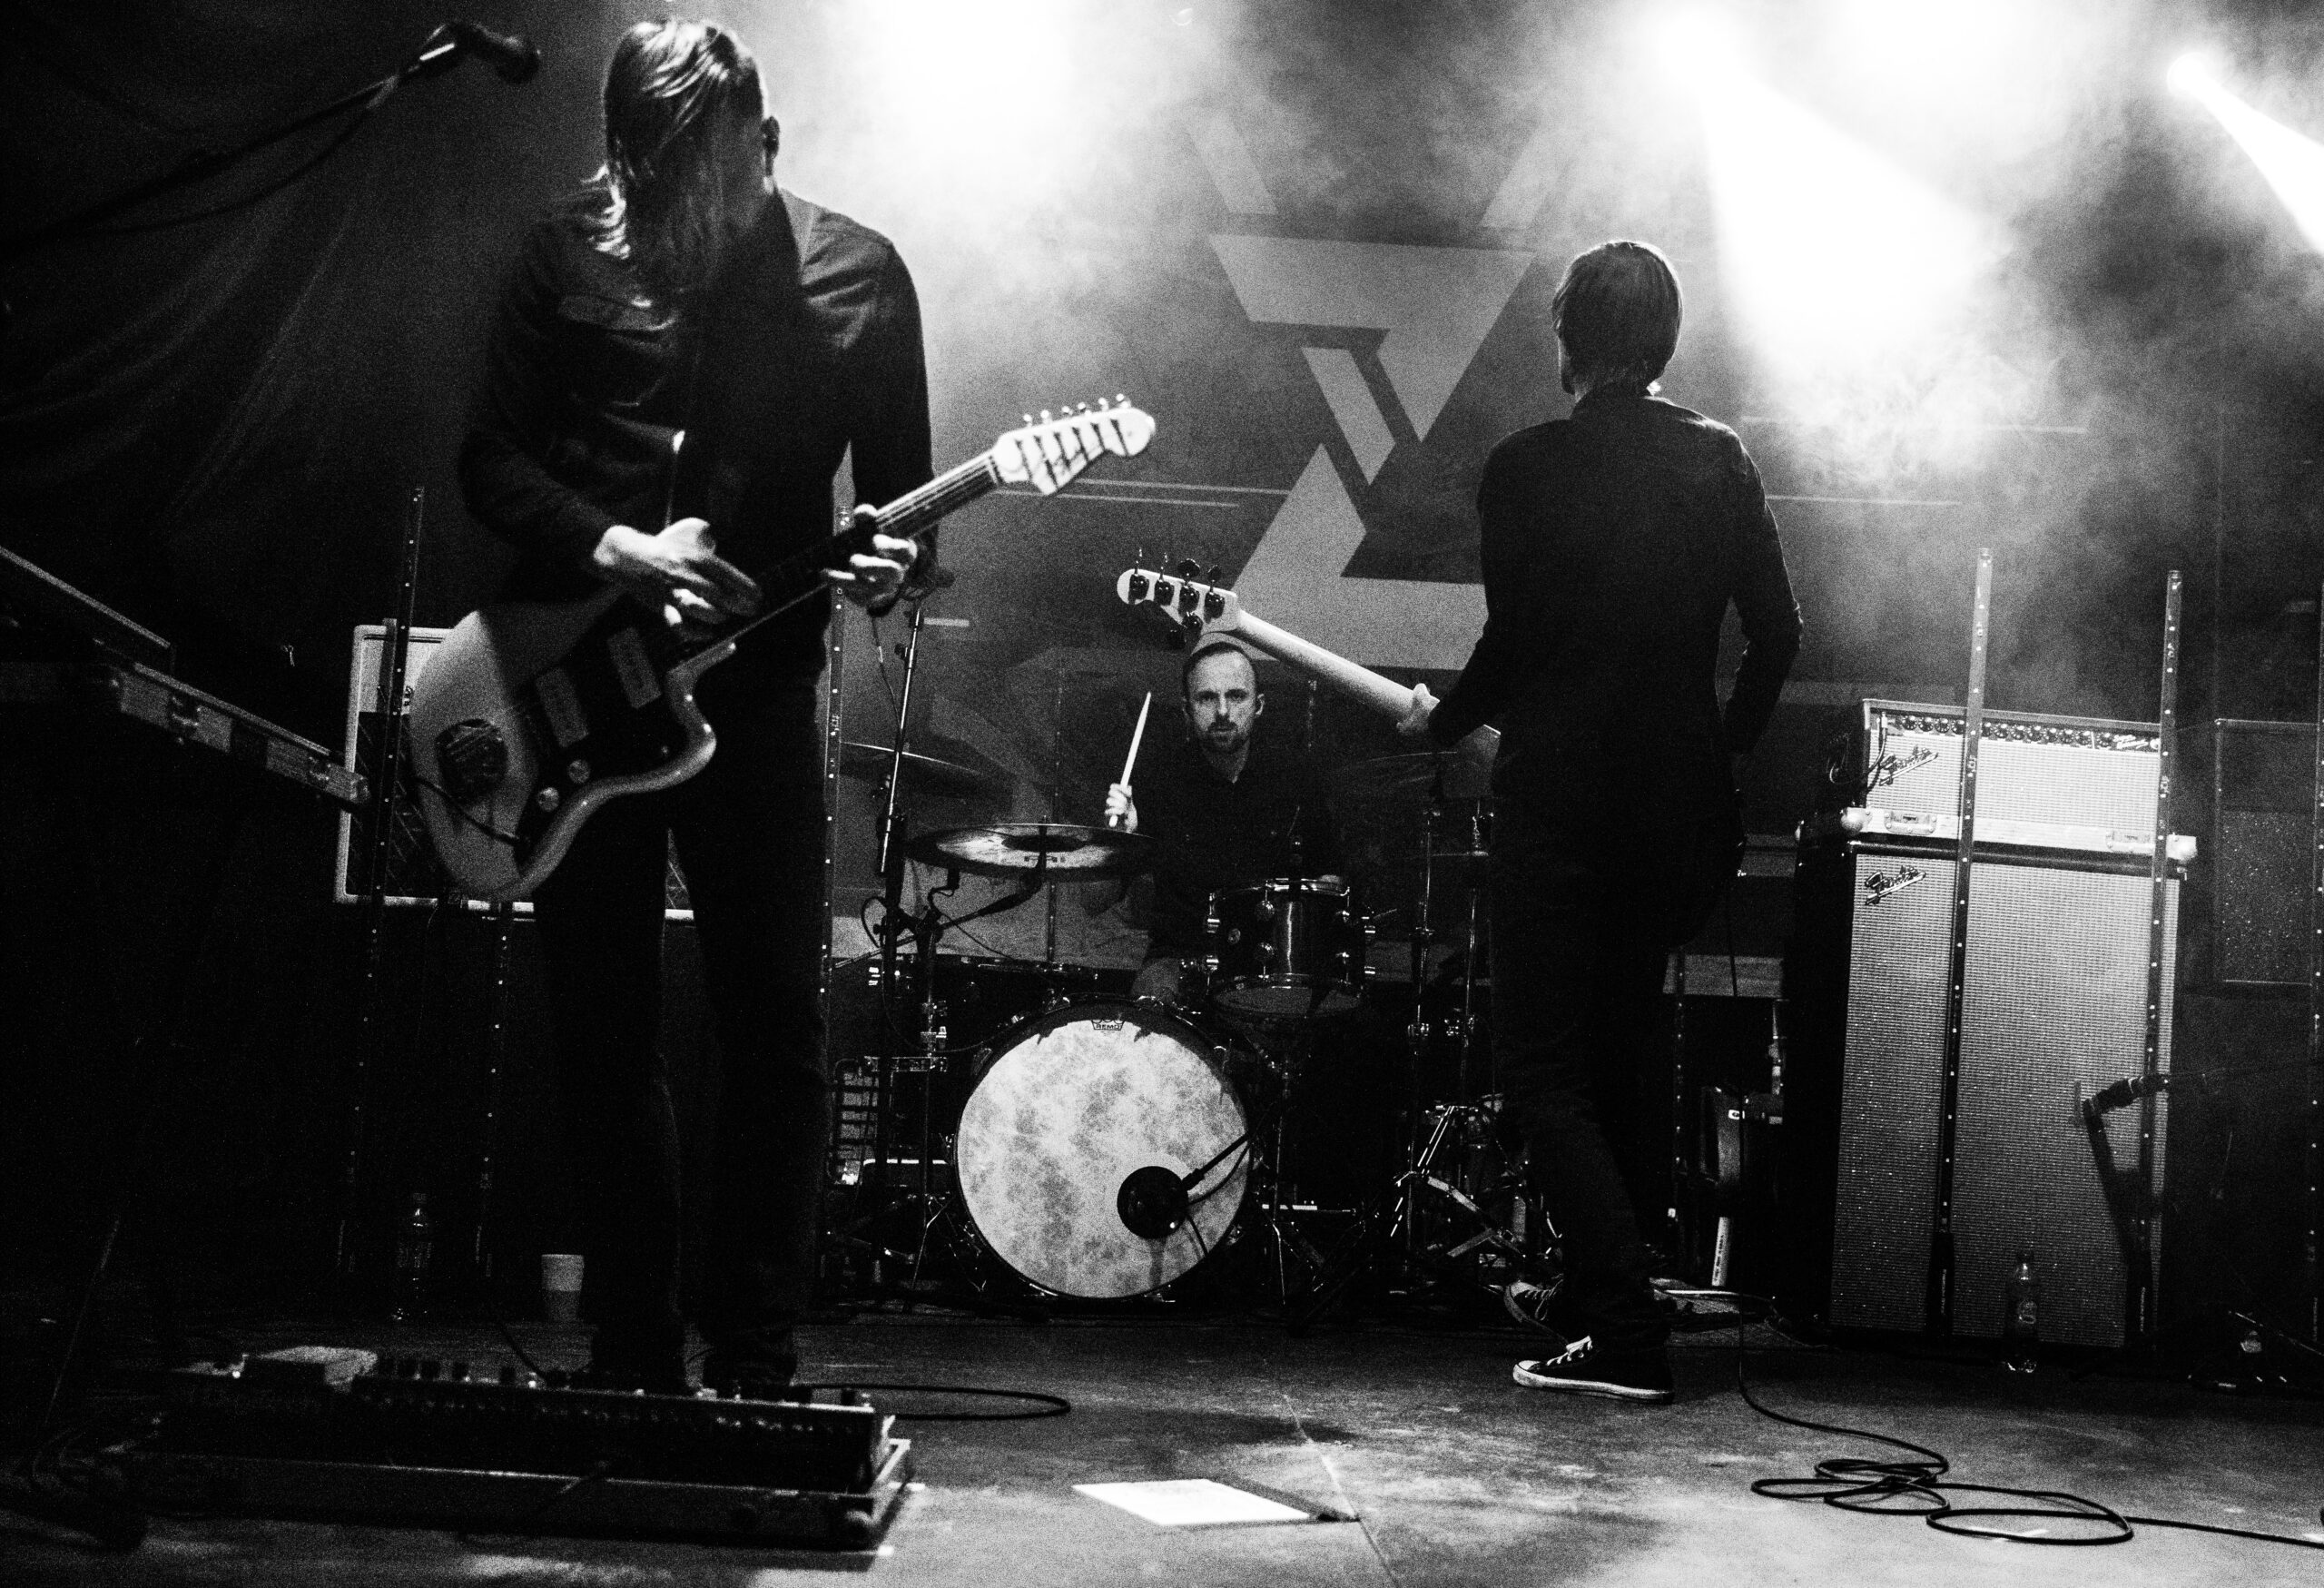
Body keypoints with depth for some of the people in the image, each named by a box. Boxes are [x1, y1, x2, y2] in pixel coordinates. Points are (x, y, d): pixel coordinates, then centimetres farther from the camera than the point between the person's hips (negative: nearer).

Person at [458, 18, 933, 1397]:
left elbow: (899, 486, 6)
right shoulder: (568, 260, 5)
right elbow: (492, 457, 3)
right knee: (605, 1026, 6)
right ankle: (634, 1365, 16)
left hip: (753, 680, -1)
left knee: (776, 1022, -4)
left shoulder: (857, 276, 3)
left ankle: (754, 1370, 6)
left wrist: (894, 560, -17)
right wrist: (619, 548, -14)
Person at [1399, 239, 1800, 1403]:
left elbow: (1510, 642, -13)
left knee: (1542, 1069, 2)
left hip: (1559, 797, -5)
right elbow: (1777, 632, 4)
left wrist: (1440, 720, 5)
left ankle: (1627, 1337, -8)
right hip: (1681, 804, 5)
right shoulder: (1720, 463, 4)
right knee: (1614, 1054, 20)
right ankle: (1592, 1288, 34)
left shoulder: (1527, 469, -9)